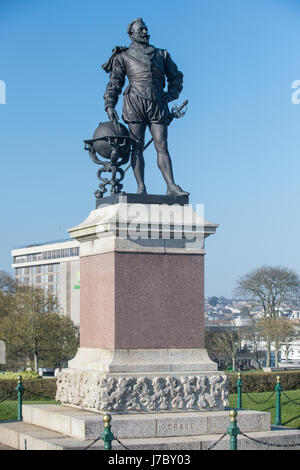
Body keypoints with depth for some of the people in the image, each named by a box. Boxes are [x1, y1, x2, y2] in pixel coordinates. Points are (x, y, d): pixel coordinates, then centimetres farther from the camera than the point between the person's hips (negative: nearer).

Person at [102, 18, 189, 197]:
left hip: (157, 104, 2)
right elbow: (115, 82, 8)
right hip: (135, 103, -2)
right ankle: (141, 188, -6)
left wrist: (172, 93, 11)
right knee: (137, 147, -5)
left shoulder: (161, 54, 21)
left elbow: (176, 75, 28)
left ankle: (172, 187, -12)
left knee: (162, 146, -5)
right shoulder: (124, 57, 13)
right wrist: (110, 105, -5)